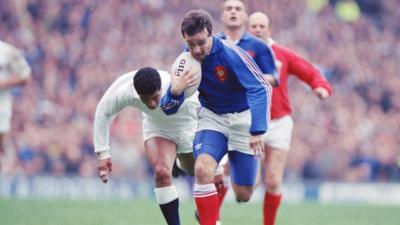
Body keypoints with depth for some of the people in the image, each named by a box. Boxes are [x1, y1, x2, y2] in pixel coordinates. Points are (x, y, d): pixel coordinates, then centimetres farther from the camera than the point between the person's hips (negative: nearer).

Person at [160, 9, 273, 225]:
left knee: (242, 195, 0)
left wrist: (257, 131, -39)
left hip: (242, 117, -2)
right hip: (212, 116, 2)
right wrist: (174, 92, -29)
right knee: (202, 169, -28)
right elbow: (168, 108, -5)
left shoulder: (230, 53, -25)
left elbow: (261, 89, -29)